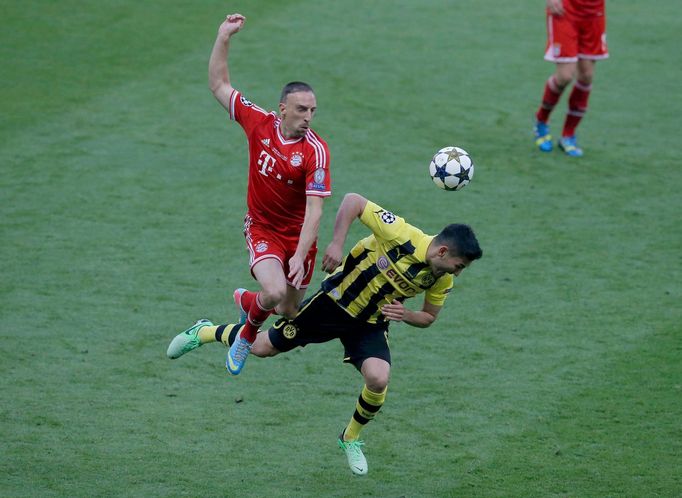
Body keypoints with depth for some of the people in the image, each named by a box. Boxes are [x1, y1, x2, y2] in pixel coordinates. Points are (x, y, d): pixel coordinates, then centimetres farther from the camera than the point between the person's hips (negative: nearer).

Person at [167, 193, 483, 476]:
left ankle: (351, 439, 7)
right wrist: (337, 243, -32)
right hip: (335, 302, -3)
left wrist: (405, 315, -18)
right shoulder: (401, 235, -29)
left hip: (371, 324, 3)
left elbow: (429, 317, 4)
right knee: (264, 347, 5)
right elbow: (353, 201, -24)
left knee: (378, 380, -22)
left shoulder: (442, 280, -12)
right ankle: (204, 333, 35)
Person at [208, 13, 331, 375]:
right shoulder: (260, 124, -11)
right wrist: (224, 37, -9)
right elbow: (219, 85, -1)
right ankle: (247, 335, 9)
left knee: (290, 312, 11)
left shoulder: (315, 151, -21)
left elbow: (314, 210, -22)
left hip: (298, 235, 0)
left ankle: (246, 300, 45)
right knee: (274, 293, -25)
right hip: (262, 228, 0)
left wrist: (300, 256, -30)